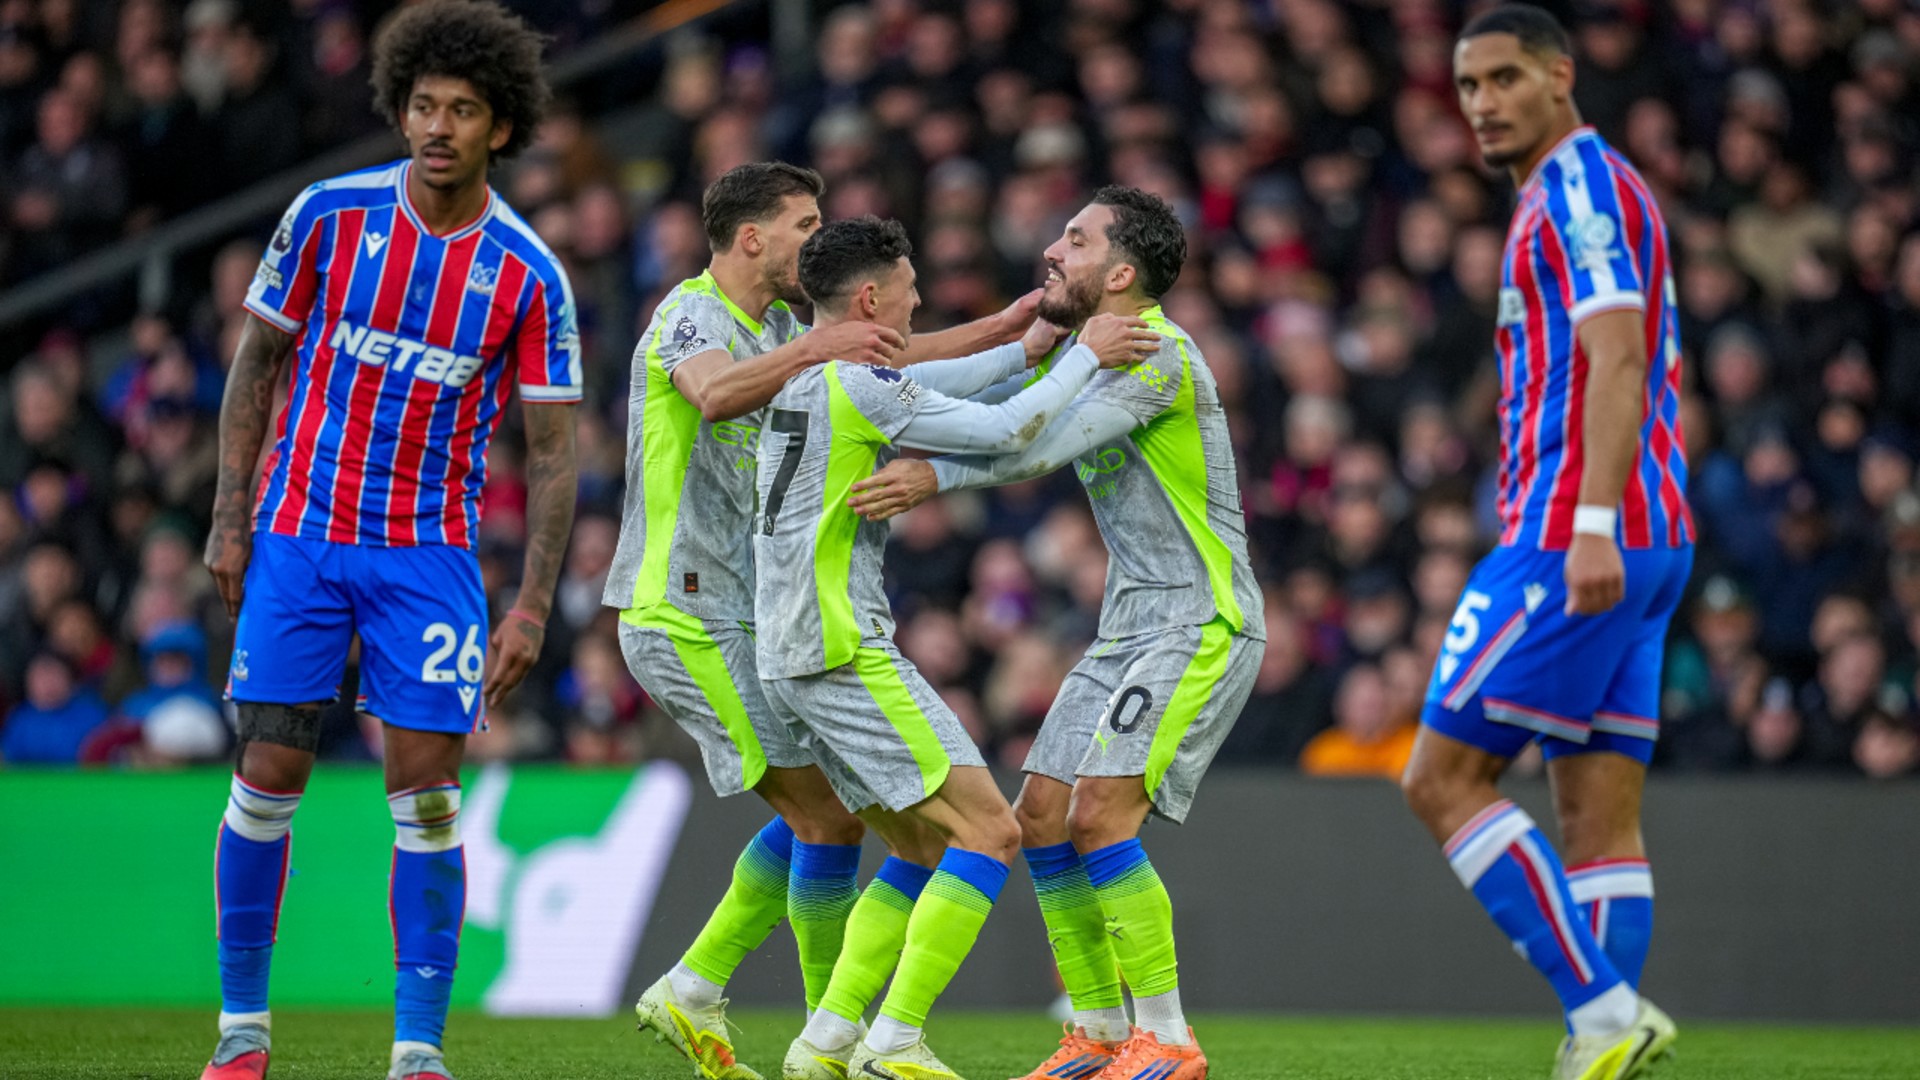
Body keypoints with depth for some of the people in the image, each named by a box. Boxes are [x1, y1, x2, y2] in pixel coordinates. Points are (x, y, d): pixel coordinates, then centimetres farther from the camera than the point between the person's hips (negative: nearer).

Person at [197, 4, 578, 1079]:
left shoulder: (529, 275, -7)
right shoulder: (331, 214, -5)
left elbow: (553, 449, -2)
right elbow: (259, 358, 6)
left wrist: (534, 607, -8)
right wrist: (231, 518, 2)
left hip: (430, 555, -1)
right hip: (298, 537, 1)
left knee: (427, 790, -7)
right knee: (269, 776, -1)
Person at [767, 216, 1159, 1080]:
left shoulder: (802, 376, 13)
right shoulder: (856, 385, -15)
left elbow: (915, 390, 29)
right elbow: (1006, 432, -16)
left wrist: (1024, 350, 26)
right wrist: (1085, 356, -4)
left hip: (793, 657, 10)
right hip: (845, 652, -10)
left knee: (925, 847, 16)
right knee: (989, 832, -9)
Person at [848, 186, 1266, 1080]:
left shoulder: (1158, 353, -17)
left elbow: (1048, 441, -29)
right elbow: (1024, 449, 23)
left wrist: (936, 477, -35)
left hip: (1200, 627, -9)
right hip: (1129, 628, 9)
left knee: (1099, 816, -18)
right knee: (1043, 816, 4)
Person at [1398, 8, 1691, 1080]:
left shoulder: (1582, 187, -7)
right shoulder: (1607, 195, 24)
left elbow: (1618, 358, -19)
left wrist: (1593, 523, -28)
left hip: (1571, 537, -10)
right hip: (1650, 546, 10)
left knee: (1443, 779, -7)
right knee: (1602, 821, 4)